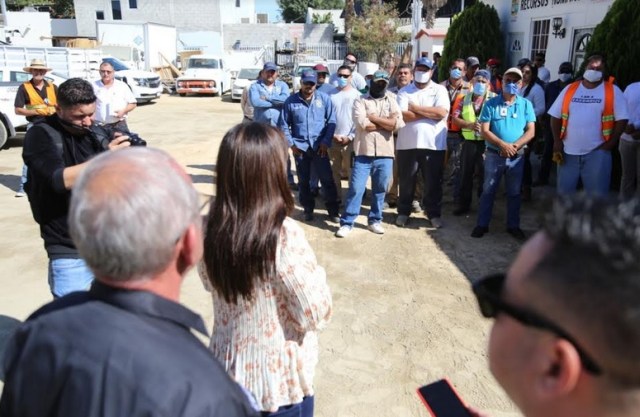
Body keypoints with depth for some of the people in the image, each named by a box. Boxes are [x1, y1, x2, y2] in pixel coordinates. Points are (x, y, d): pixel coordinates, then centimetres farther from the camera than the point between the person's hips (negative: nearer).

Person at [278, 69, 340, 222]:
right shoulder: (291, 101, 1)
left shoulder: (324, 98, 1)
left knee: (327, 179, 0)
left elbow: (331, 121, 2)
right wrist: (291, 144, -2)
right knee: (303, 181, 10)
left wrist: (326, 142, -5)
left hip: (319, 146, -1)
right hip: (300, 147, 1)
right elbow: (284, 125, 6)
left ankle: (333, 210, 11)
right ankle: (308, 209, 25)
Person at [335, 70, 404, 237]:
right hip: (364, 152, -2)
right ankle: (346, 223, 5)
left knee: (380, 190, 10)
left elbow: (398, 124, -5)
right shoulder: (360, 101, 4)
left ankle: (375, 221, 24)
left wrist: (373, 118, -7)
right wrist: (387, 123, -4)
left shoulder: (392, 101, 11)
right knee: (356, 188, -3)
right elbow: (363, 123, -14)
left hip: (385, 154, 3)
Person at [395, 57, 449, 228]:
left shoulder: (440, 90, 5)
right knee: (406, 181, 10)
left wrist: (415, 108, -9)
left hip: (434, 144, 0)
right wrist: (430, 113, -10)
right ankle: (403, 212, 25)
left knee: (433, 182, 7)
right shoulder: (404, 91, 5)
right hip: (408, 144, 0)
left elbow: (442, 113, -12)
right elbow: (402, 116, -11)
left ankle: (434, 213, 21)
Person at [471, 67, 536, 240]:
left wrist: (515, 146, -18)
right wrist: (503, 144, -20)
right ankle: (482, 224, 16)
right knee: (488, 191, 7)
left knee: (514, 193, 11)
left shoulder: (526, 105, 3)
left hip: (517, 156, 2)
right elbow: (484, 130, -8)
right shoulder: (491, 104, -2)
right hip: (494, 154, -1)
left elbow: (530, 131, -2)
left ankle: (513, 225, 23)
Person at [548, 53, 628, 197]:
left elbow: (621, 119, -2)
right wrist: (557, 142, -2)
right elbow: (556, 116, 8)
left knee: (597, 194, 3)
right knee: (564, 191, 12)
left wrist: (610, 144, -8)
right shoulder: (570, 89, 7)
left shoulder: (613, 91, 0)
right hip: (568, 151, 2)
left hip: (597, 152, -2)